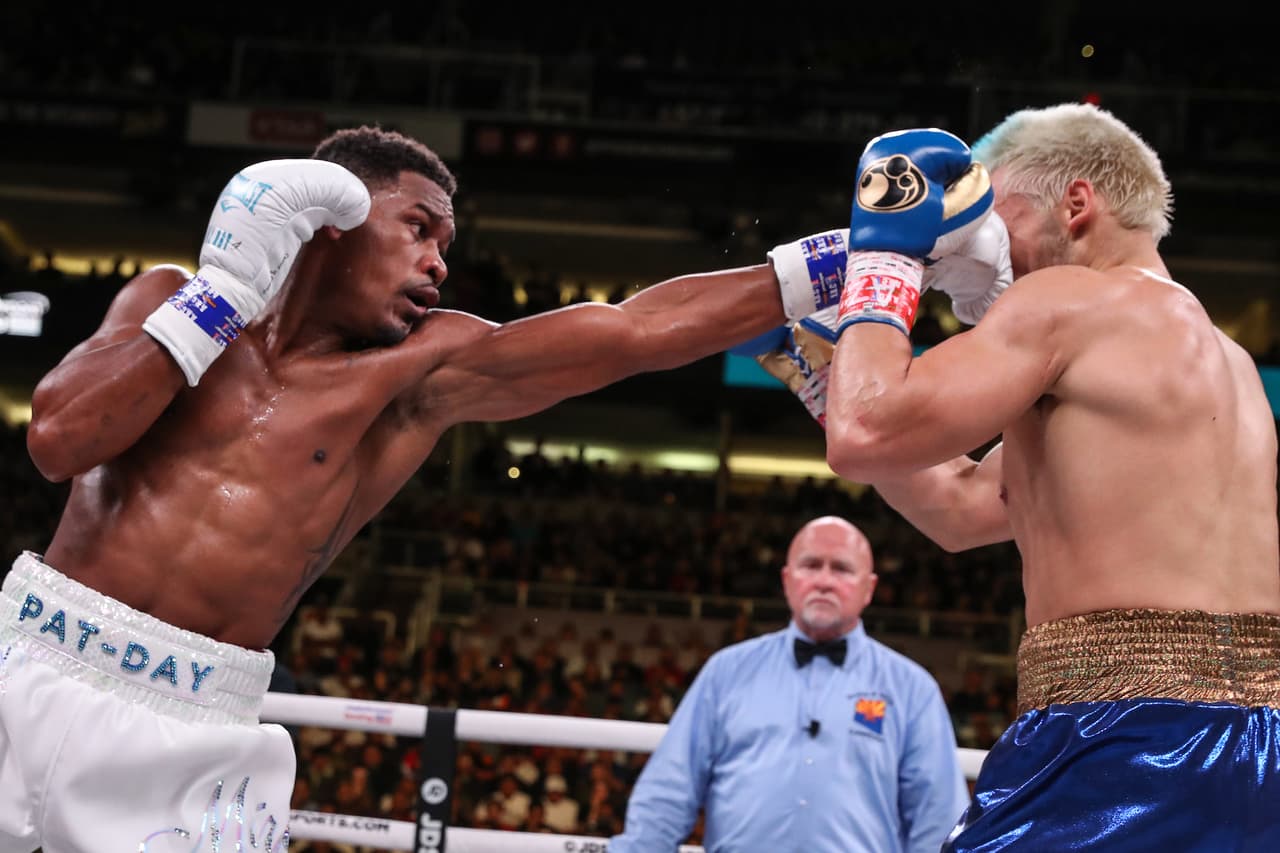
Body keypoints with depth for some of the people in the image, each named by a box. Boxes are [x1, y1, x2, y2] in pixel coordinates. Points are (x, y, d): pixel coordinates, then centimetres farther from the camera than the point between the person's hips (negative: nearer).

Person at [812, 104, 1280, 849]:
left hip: (1133, 741, -9)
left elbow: (865, 437, -11)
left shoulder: (1072, 300, -4)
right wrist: (818, 361, 27)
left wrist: (885, 257, 4)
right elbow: (962, 505, 29)